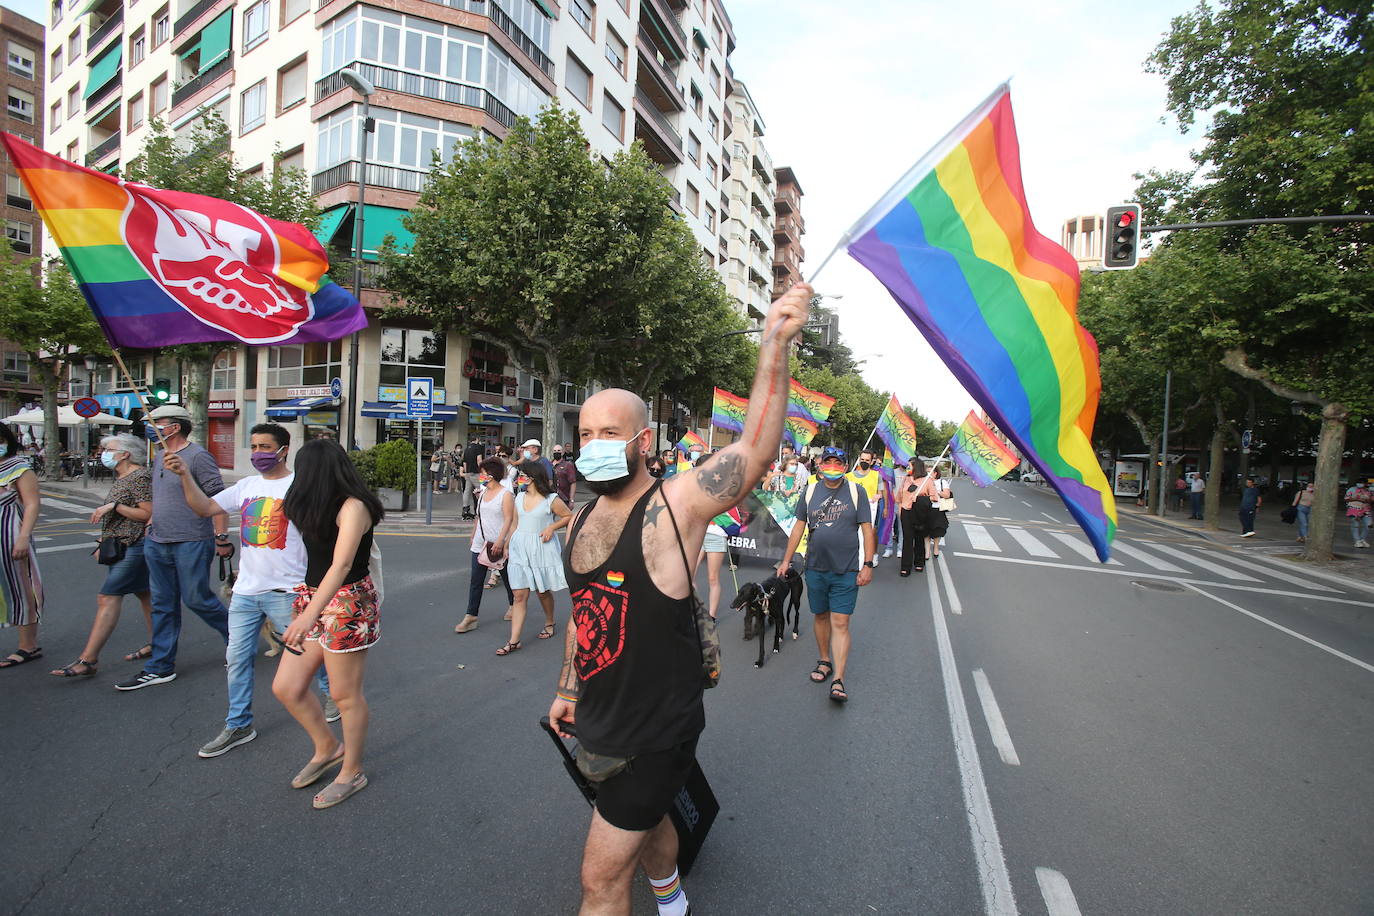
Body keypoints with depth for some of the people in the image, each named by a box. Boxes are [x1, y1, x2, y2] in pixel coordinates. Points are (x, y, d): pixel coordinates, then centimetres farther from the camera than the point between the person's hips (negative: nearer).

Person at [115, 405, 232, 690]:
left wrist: (222, 538, -19)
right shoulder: (158, 457, 13)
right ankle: (159, 668, 21)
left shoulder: (198, 457, -13)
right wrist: (150, 526, 17)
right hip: (157, 544, 8)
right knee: (163, 605, 12)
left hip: (191, 544, -8)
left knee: (196, 599, -1)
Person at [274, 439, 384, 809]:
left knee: (345, 695, 4)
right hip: (313, 600, 9)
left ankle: (352, 772, 25)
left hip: (347, 605, -9)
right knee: (286, 687, 12)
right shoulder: (321, 508, 11)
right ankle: (326, 747, 35)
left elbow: (342, 564, -29)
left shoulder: (353, 507, -18)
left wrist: (309, 615, -36)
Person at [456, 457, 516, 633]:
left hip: (499, 545, -6)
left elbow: (508, 520, -17)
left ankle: (513, 606, 32)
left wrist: (500, 541, -25)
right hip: (480, 544, 6)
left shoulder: (506, 494, -11)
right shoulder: (483, 492, 10)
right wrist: (473, 537, 20)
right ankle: (470, 616, 8)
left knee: (507, 577, 10)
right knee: (476, 580, 4)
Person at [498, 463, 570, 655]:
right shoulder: (519, 497, 8)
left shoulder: (551, 499, -9)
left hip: (542, 548, -4)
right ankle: (514, 641, 2)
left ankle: (550, 623, 38)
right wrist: (508, 546, 14)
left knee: (543, 591, 11)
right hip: (520, 548, 4)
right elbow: (515, 524, 15)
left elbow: (569, 516, -1)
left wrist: (552, 527, -13)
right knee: (519, 595, 0)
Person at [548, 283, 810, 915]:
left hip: (656, 730, -7)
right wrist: (567, 687, 16)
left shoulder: (674, 505, -21)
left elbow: (755, 450, -33)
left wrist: (774, 346, -41)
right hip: (599, 723, 7)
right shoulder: (585, 517, 1)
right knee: (645, 819, 31)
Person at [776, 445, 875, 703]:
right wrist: (786, 560, 8)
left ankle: (838, 680, 1)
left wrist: (868, 565, -7)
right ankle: (824, 661, 35)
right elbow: (798, 527, 9)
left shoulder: (856, 491, -2)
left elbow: (867, 529, -2)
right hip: (815, 568, 3)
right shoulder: (810, 491, 5)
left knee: (840, 623, -4)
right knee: (820, 617, 15)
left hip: (846, 571, -3)